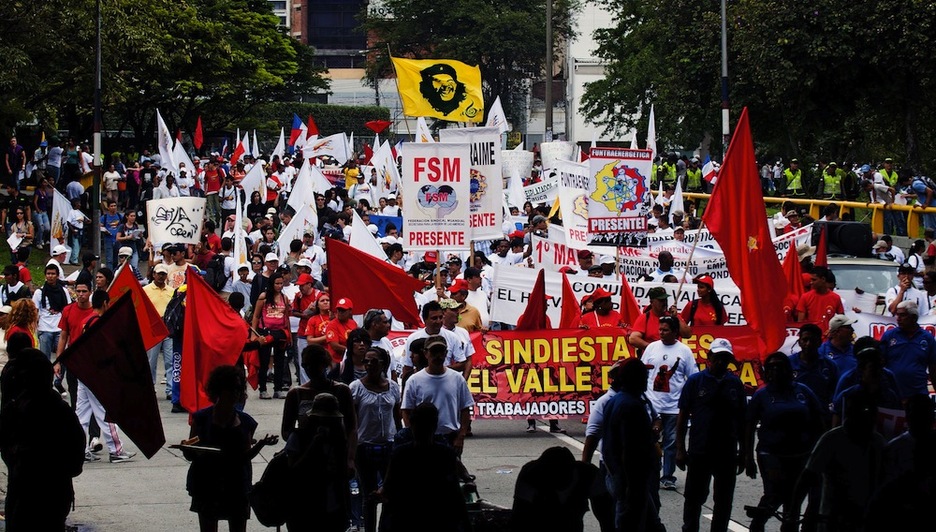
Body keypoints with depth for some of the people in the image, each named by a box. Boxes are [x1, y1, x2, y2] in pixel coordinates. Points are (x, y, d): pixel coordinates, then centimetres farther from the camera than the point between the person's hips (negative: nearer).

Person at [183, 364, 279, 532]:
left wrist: (261, 444, -9)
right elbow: (190, 455, -1)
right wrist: (187, 449, -24)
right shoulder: (202, 418, -3)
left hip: (236, 485, 2)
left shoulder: (245, 422, 5)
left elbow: (245, 456, 8)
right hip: (207, 485, -2)